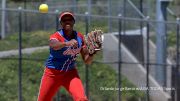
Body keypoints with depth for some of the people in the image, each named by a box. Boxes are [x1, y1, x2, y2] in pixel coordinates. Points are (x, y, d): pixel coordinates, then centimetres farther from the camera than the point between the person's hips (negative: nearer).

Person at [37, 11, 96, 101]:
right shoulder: (56, 36, -16)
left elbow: (87, 61, 0)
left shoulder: (80, 37, -2)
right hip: (52, 73, -2)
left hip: (70, 73, 2)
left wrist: (91, 53, -23)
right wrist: (66, 43, -63)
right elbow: (54, 45, -42)